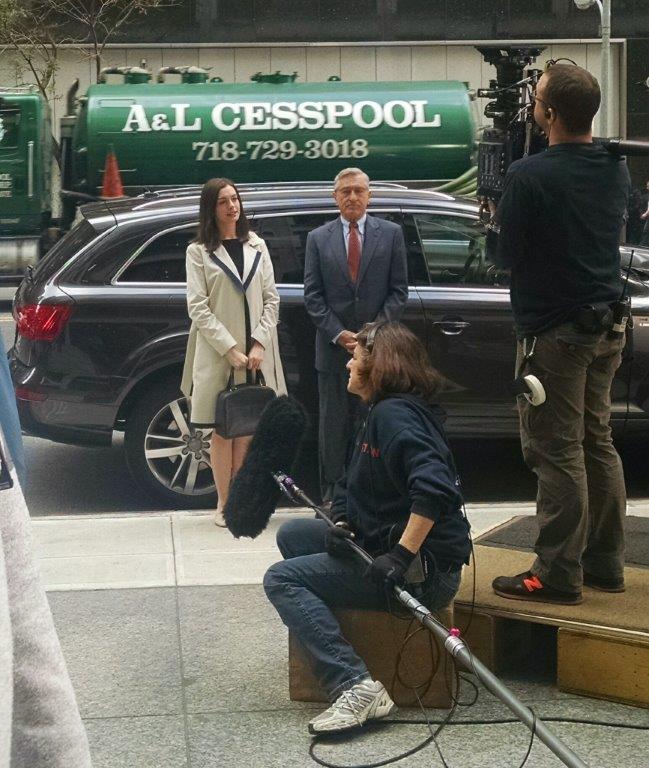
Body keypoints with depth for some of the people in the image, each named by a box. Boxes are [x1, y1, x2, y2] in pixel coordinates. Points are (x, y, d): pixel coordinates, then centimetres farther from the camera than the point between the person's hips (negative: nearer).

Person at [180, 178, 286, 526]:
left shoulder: (257, 247, 11)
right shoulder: (198, 251, 1)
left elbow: (271, 300, 8)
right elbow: (198, 307, -6)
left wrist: (259, 344, -6)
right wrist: (230, 349, -13)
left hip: (256, 353, 3)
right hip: (217, 354, -3)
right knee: (222, 429, 1)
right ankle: (224, 504, 7)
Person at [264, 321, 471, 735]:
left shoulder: (394, 414, -16)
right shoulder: (382, 413, 16)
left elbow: (433, 489, -31)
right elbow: (352, 489, 15)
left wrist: (401, 556, -30)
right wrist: (341, 526, -5)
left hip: (426, 568, -11)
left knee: (282, 579, -13)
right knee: (293, 533, 18)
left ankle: (356, 686, -26)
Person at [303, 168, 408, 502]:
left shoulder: (391, 234, 6)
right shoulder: (318, 239, 7)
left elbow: (398, 290, 3)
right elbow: (312, 296, 3)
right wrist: (339, 334, -8)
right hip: (333, 347, 1)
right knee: (333, 424, 4)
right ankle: (332, 493, 9)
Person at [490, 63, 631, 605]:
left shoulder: (529, 175, -17)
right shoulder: (617, 169, 6)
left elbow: (506, 255, -10)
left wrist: (500, 221, 9)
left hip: (554, 329, -8)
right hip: (607, 326, 8)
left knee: (557, 453, -3)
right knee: (599, 443, 14)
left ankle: (558, 574, 1)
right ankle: (605, 562, 21)